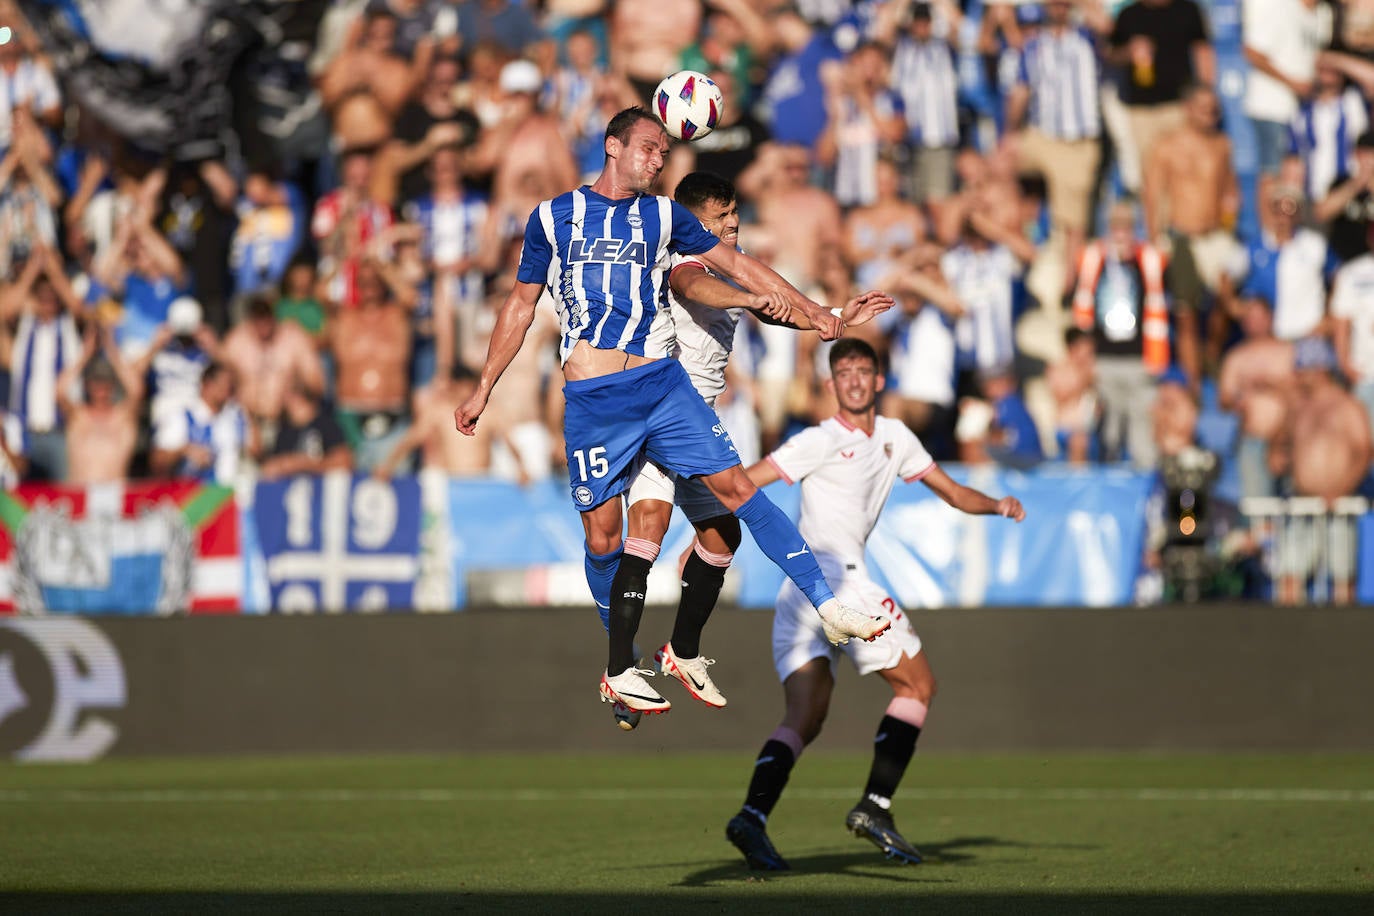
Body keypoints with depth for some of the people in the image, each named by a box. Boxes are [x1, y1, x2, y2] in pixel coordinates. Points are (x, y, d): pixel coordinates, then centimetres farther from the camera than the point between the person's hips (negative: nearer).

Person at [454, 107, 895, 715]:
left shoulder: (662, 216, 12)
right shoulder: (553, 217, 7)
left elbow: (735, 264, 13)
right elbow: (520, 306, 14)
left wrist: (809, 310, 5)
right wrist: (483, 389, 15)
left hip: (661, 384, 2)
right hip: (592, 400, -2)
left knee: (736, 487, -7)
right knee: (603, 536, 0)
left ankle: (827, 607, -9)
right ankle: (620, 671, 14)